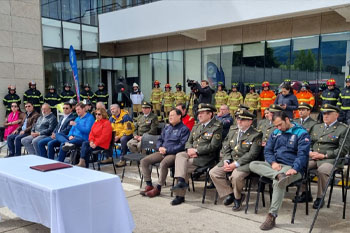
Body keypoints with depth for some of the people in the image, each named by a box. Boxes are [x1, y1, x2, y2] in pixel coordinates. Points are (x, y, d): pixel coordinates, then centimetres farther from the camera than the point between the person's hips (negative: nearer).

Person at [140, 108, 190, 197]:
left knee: (163, 164, -37)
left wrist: (167, 150, -16)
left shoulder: (184, 129, -3)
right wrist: (160, 147, 0)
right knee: (144, 161, -8)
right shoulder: (167, 128, 20)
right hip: (162, 152, 7)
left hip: (173, 154, -7)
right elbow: (160, 140, 24)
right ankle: (149, 185, -2)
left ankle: (158, 188, -20)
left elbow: (182, 145, -12)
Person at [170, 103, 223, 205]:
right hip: (192, 154, 6)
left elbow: (213, 146, -13)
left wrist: (196, 151, -16)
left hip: (206, 157, -6)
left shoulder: (217, 127, -4)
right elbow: (189, 141, 19)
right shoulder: (196, 126, 19)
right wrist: (189, 149, -5)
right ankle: (181, 181, -27)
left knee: (183, 165, -22)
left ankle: (180, 195, -16)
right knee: (179, 155, -24)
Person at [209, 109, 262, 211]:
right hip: (230, 161, 6)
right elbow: (226, 147, 10)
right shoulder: (232, 130, 11)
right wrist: (226, 161, -7)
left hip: (245, 163, -6)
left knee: (236, 176, -33)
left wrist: (235, 164, -20)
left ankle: (237, 197, 0)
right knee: (213, 172, -8)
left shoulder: (256, 135, -8)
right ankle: (230, 194, 8)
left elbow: (252, 154, -16)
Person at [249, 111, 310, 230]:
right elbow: (267, 150, 12)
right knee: (253, 165, -16)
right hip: (275, 165, 6)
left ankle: (272, 216, -27)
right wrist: (273, 162, -9)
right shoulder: (275, 133, 16)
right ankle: (278, 175, -35)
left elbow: (302, 154, -13)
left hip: (292, 167, -6)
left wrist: (295, 169, -29)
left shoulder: (301, 133, -2)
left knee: (278, 182, -35)